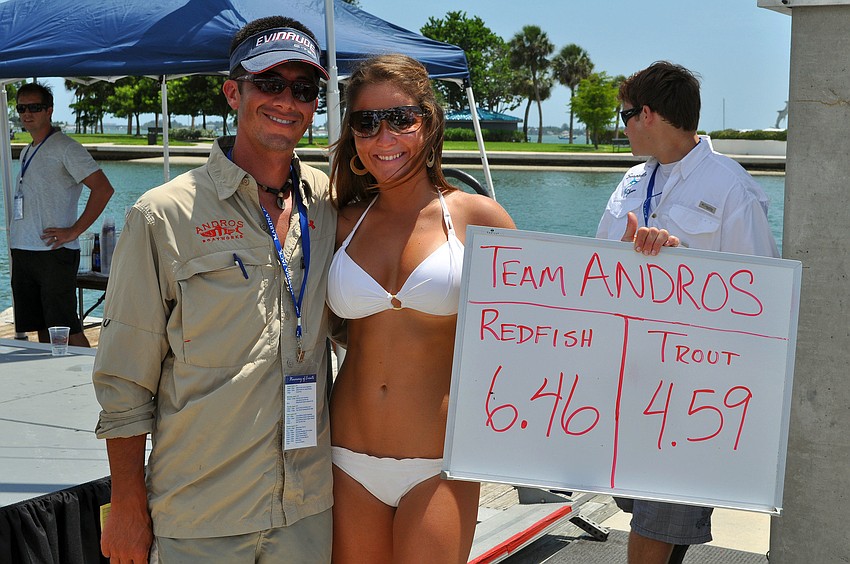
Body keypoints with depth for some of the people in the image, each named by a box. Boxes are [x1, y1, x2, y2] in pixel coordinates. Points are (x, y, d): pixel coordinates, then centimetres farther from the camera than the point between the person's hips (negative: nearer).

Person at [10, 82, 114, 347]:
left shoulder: (65, 148, -7)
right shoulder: (26, 152, 18)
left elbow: (103, 189, -16)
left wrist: (75, 230, -17)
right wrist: (16, 241, 14)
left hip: (53, 253, -8)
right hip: (23, 253, 8)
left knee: (66, 329, -8)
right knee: (41, 328, 10)